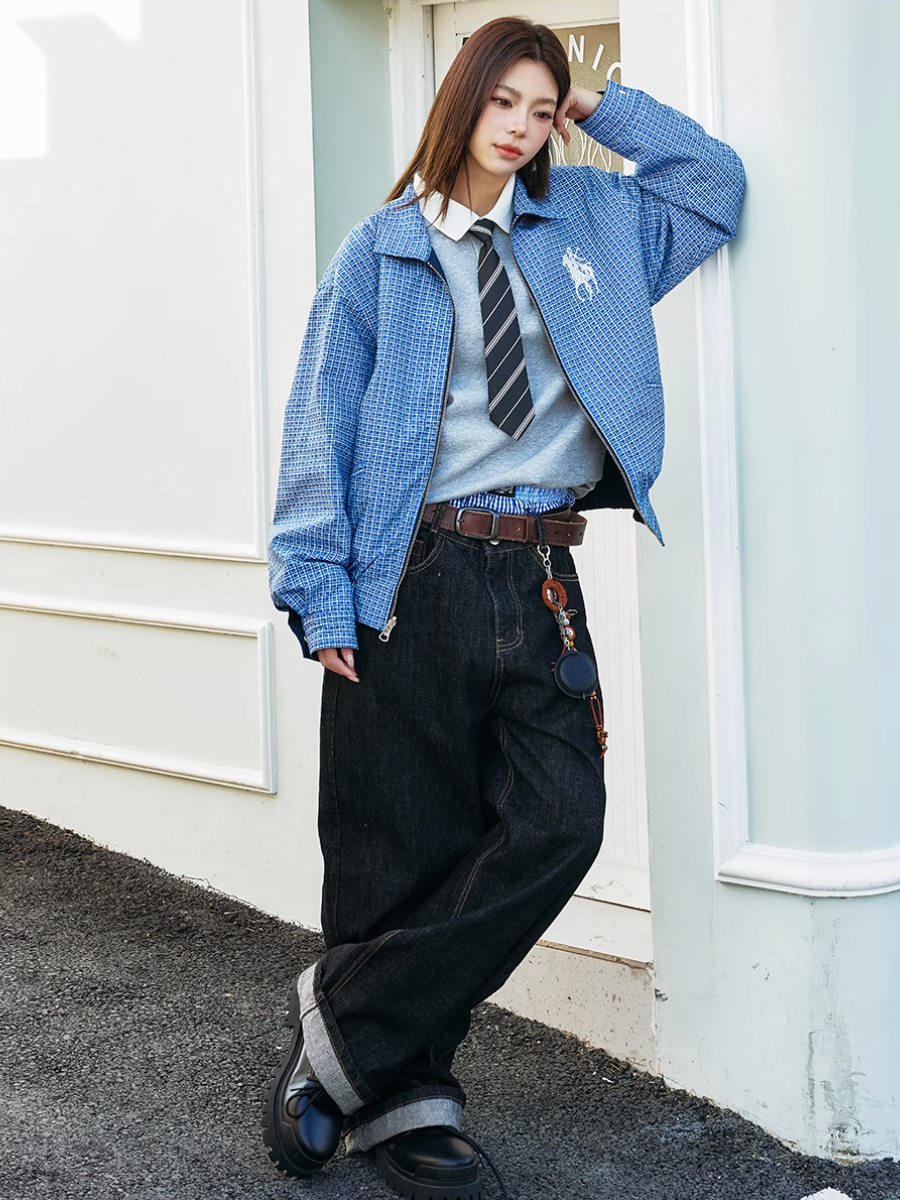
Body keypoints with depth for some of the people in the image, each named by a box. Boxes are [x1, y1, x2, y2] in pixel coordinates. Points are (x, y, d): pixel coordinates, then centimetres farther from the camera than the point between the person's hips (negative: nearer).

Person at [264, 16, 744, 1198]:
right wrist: (322, 596, -7)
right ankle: (404, 1093, 17)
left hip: (540, 578, 3)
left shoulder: (589, 222, 16)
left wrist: (606, 110, 16)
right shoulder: (384, 251, 5)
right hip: (415, 575, -3)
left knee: (558, 824, -12)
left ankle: (346, 1024, 2)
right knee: (404, 848, 1)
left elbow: (718, 182, 24)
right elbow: (322, 426, 1)